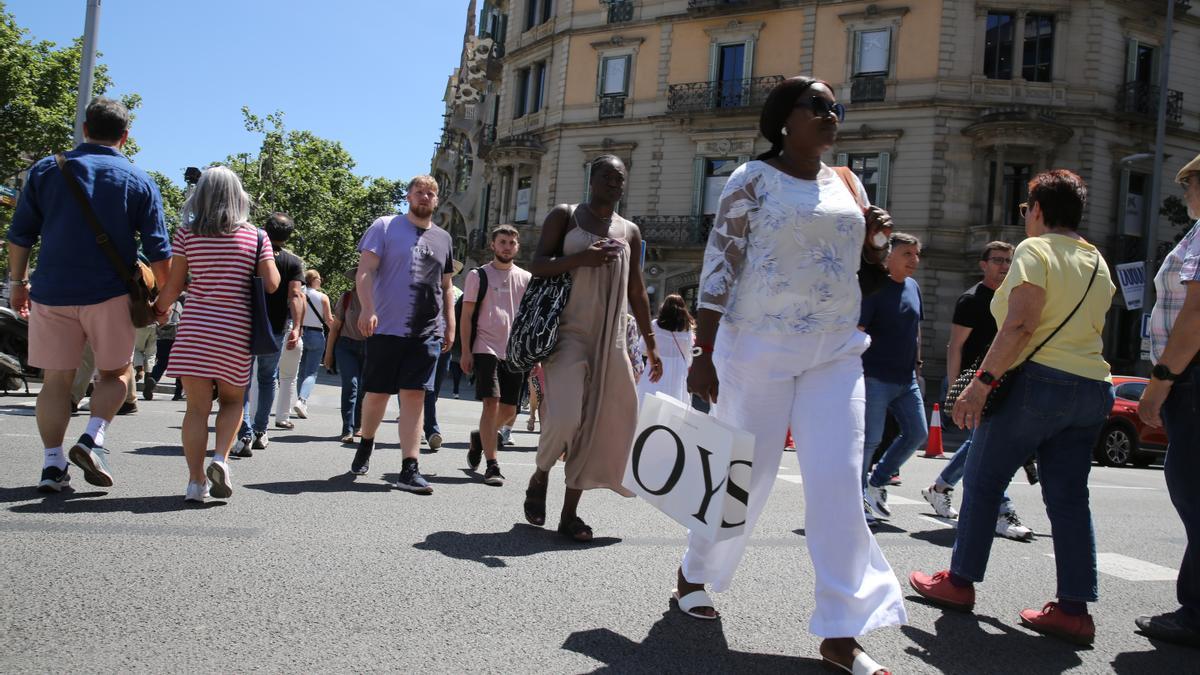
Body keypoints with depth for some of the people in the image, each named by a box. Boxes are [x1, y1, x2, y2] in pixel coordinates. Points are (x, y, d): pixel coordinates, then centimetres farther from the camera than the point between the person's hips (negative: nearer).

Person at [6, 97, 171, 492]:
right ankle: (93, 438, -6)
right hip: (110, 294, -1)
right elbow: (158, 251, -1)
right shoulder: (139, 182, 3)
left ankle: (53, 463, 7)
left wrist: (18, 283, 18)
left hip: (51, 292, 2)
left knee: (56, 379, 9)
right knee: (116, 372, 14)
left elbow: (20, 235, 8)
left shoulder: (46, 171, 6)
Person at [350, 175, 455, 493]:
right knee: (377, 394, 6)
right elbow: (365, 270, -4)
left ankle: (409, 470, -4)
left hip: (427, 333, 2)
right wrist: (367, 309, -18)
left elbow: (446, 288, 21)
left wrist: (450, 327, 15)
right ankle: (365, 445, 34)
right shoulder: (385, 226, 3)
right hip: (387, 329, -2)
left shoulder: (443, 238, 16)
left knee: (414, 396, -4)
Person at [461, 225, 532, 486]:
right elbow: (466, 317, 1)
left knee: (508, 410, 7)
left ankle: (480, 437, 36)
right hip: (487, 349, -4)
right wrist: (466, 352, -6)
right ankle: (492, 466, -7)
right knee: (491, 404, -13)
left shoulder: (526, 279, 12)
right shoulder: (478, 275, 3)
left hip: (515, 352, 4)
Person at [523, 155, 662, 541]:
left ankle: (570, 513, 8)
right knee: (564, 417, -19)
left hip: (610, 339, 4)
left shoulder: (629, 232, 15)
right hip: (568, 332, -4)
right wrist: (580, 258, -20)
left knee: (597, 423, 0)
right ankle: (540, 477, 12)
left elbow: (637, 294, 18)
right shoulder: (565, 215, 5)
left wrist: (651, 346, 15)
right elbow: (536, 266, -4)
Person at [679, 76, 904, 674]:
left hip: (836, 351, 5)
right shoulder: (753, 179, -2)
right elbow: (718, 267, -7)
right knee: (745, 471, 5)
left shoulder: (848, 185, 14)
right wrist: (704, 352, -13)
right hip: (758, 347, -4)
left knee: (839, 480, -3)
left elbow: (862, 265, 23)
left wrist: (874, 238, 1)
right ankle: (692, 573, 31)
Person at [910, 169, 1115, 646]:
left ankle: (960, 582, 13)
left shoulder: (1034, 250, -7)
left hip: (1037, 381, -7)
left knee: (983, 482, 5)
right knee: (1069, 497, 7)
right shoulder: (1098, 263, 17)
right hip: (1092, 390, 8)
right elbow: (1091, 333, 21)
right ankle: (1074, 609, 5)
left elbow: (1020, 326, -19)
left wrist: (981, 382, -21)